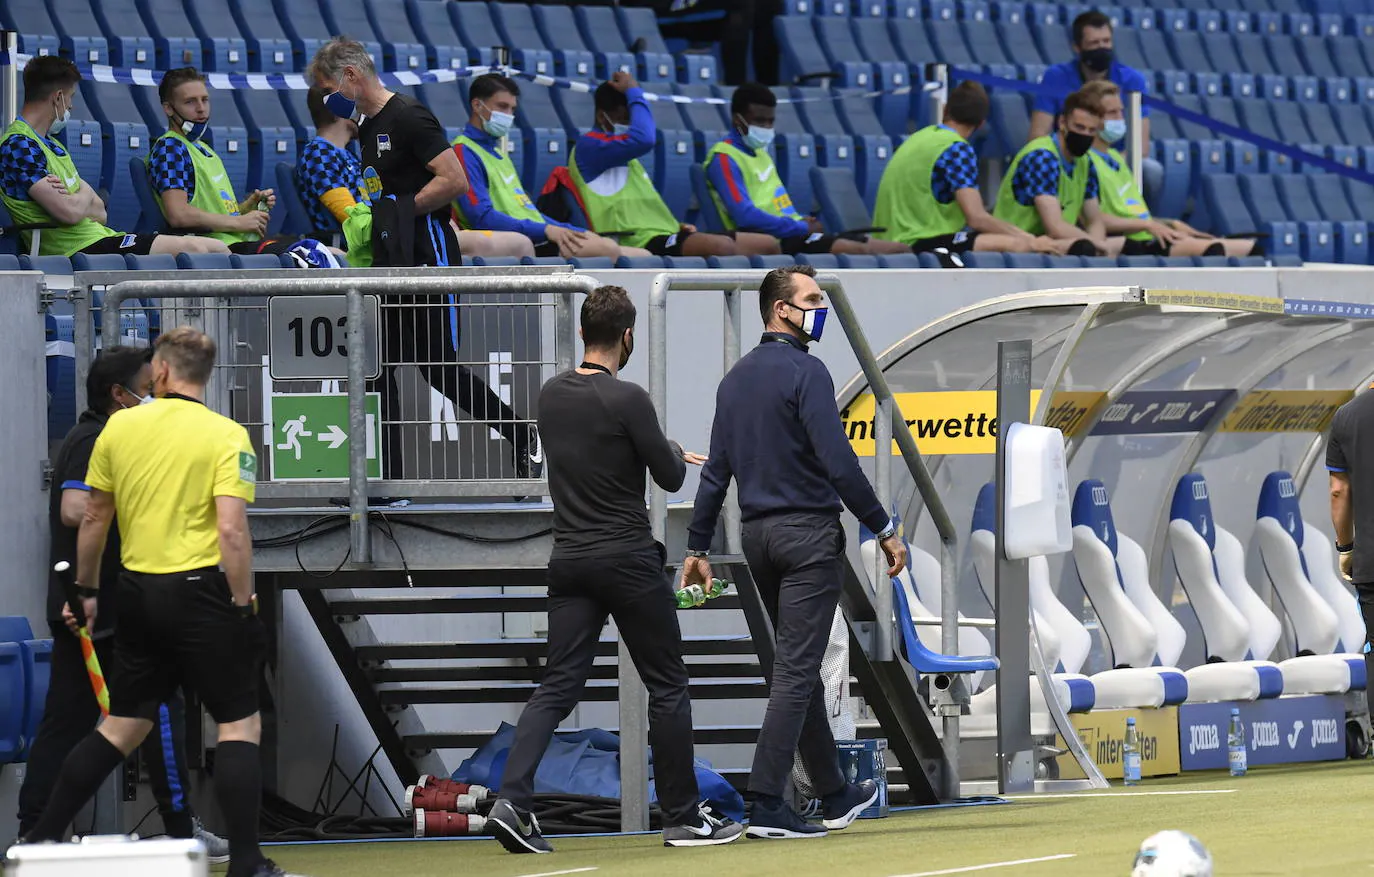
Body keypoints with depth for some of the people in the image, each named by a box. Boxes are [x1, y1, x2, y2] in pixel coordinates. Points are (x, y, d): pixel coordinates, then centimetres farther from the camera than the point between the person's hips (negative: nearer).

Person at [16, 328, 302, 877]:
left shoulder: (119, 427, 4)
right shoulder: (226, 436, -8)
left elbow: (94, 517, 11)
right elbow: (231, 530, -16)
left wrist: (86, 589, 22)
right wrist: (243, 605, -10)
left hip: (137, 590, 5)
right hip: (200, 590, -5)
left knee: (124, 725, 15)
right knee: (239, 723, 3)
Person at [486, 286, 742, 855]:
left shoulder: (552, 396, 7)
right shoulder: (626, 400, -14)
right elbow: (670, 478, -7)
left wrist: (666, 454, 31)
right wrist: (676, 454, 17)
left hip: (570, 562, 6)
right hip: (628, 561, -6)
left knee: (558, 685, 3)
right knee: (667, 685, 7)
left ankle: (511, 798, -16)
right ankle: (683, 818, 11)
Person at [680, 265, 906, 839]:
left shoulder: (736, 378, 12)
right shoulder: (804, 372, -12)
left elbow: (715, 470, 14)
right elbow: (838, 461, -18)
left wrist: (698, 546, 17)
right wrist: (883, 529, -12)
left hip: (757, 534, 8)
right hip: (808, 532, -8)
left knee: (799, 667, 16)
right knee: (796, 669, -8)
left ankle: (835, 794, 25)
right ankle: (766, 806, -12)